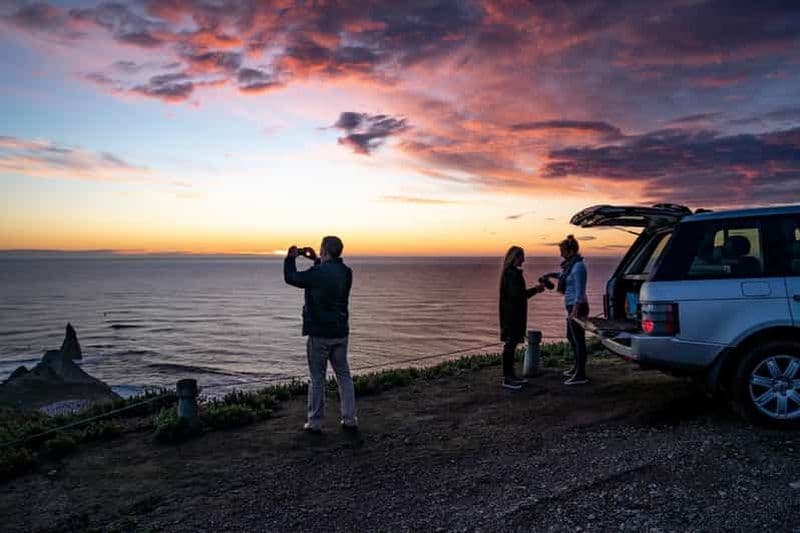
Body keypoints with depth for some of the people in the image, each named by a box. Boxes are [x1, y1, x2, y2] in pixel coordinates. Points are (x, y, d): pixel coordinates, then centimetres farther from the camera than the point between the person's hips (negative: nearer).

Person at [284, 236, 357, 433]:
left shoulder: (317, 273, -18)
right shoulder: (346, 272, 2)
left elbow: (290, 278, -4)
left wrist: (291, 258, 10)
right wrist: (316, 260, 27)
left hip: (319, 333, -5)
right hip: (340, 333, 5)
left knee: (317, 378, 5)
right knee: (344, 376, 12)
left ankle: (315, 422, 12)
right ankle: (350, 420, 14)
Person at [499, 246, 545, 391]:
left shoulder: (512, 272, 15)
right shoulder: (511, 273, -16)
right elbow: (517, 294, -21)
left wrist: (534, 290, 10)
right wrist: (535, 289, -12)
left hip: (514, 314, 10)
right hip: (512, 315, -10)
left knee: (511, 345, 13)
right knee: (510, 345, -5)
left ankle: (510, 375, 21)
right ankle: (507, 378, -1)